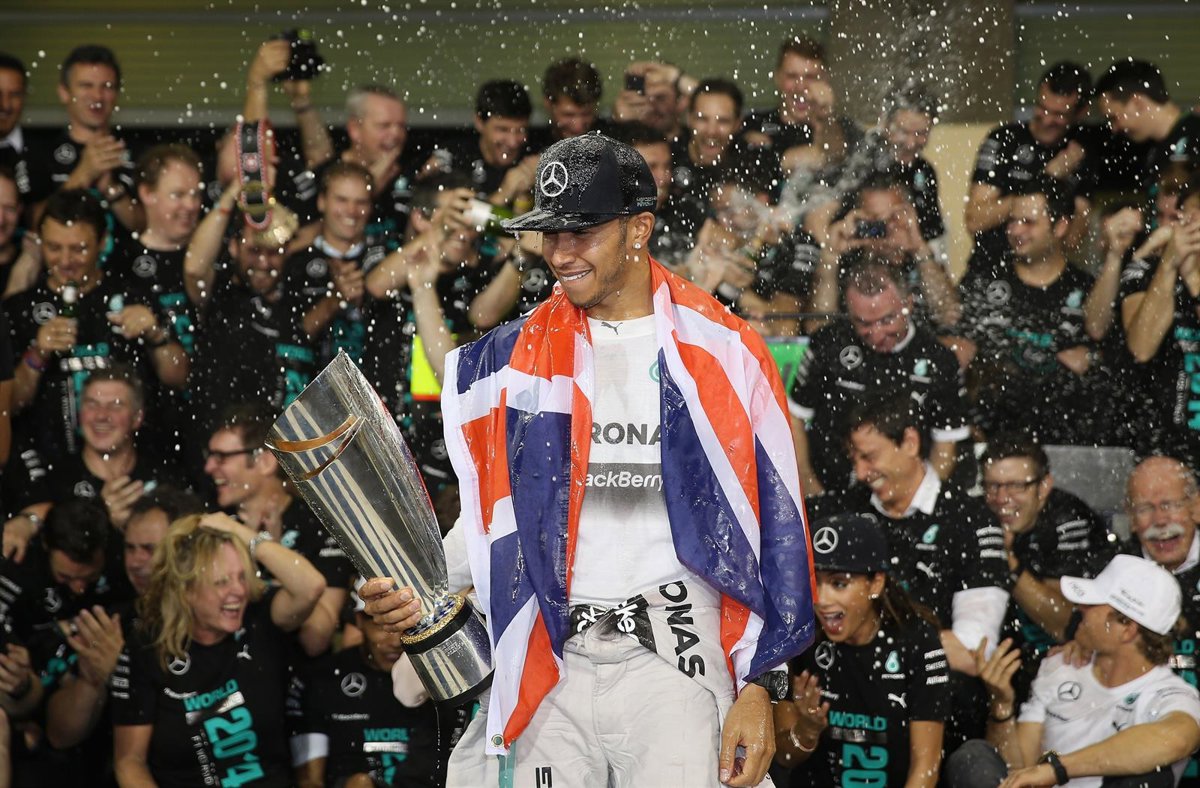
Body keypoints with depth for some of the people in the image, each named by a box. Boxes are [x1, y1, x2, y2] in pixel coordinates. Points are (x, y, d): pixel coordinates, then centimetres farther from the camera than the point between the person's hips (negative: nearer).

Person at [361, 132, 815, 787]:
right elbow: (487, 516, 14)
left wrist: (760, 688, -3)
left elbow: (774, 525, 3)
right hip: (549, 671, 2)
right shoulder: (511, 360, 12)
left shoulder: (725, 356, 4)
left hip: (675, 664, -2)